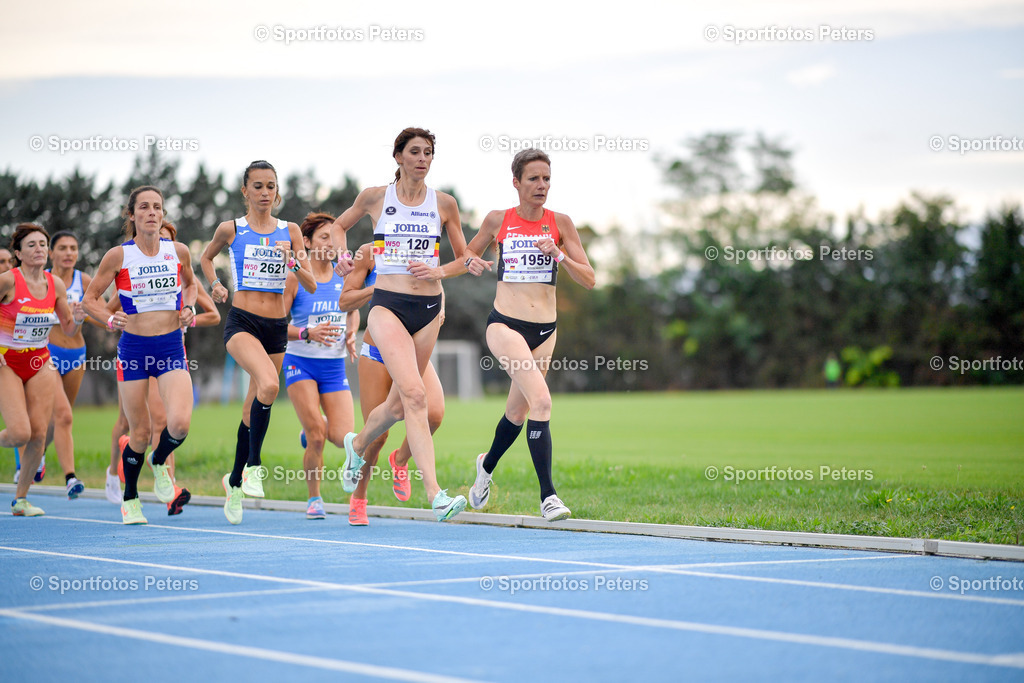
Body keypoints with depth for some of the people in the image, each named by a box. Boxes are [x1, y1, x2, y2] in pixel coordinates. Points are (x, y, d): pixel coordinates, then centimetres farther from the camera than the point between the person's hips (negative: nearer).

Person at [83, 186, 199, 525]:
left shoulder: (179, 251, 1)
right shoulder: (118, 256, -6)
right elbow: (90, 298, 5)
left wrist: (189, 308, 4)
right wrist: (110, 320, -13)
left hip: (171, 346, 1)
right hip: (133, 347, -1)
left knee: (180, 423, -18)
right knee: (139, 433, 3)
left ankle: (160, 461, 17)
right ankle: (130, 499, 26)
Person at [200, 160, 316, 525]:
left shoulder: (290, 232, 7)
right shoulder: (230, 229, 3)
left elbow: (311, 287, 5)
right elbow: (206, 257, 23)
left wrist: (294, 263, -14)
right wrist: (215, 284, 5)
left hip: (277, 327, 3)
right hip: (242, 322, -3)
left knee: (253, 409, 10)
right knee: (268, 384, -31)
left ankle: (235, 481, 28)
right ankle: (253, 465, -19)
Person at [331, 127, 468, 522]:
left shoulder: (444, 203, 5)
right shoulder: (375, 197, 2)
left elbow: (465, 259, 14)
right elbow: (339, 226, 21)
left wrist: (439, 271, -6)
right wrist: (343, 255, 1)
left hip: (429, 309, 4)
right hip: (388, 306, -4)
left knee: (399, 405, 11)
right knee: (415, 394, -21)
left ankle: (357, 445, 44)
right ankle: (436, 495, -27)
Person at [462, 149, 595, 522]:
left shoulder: (559, 223, 3)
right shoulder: (497, 221, 1)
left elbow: (589, 279, 1)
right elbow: (468, 251, 18)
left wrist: (558, 255, -15)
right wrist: (472, 261, -5)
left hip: (544, 330, 4)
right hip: (504, 324, -4)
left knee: (518, 413, 17)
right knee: (541, 399, -23)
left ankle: (487, 465, 48)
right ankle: (548, 496, -22)